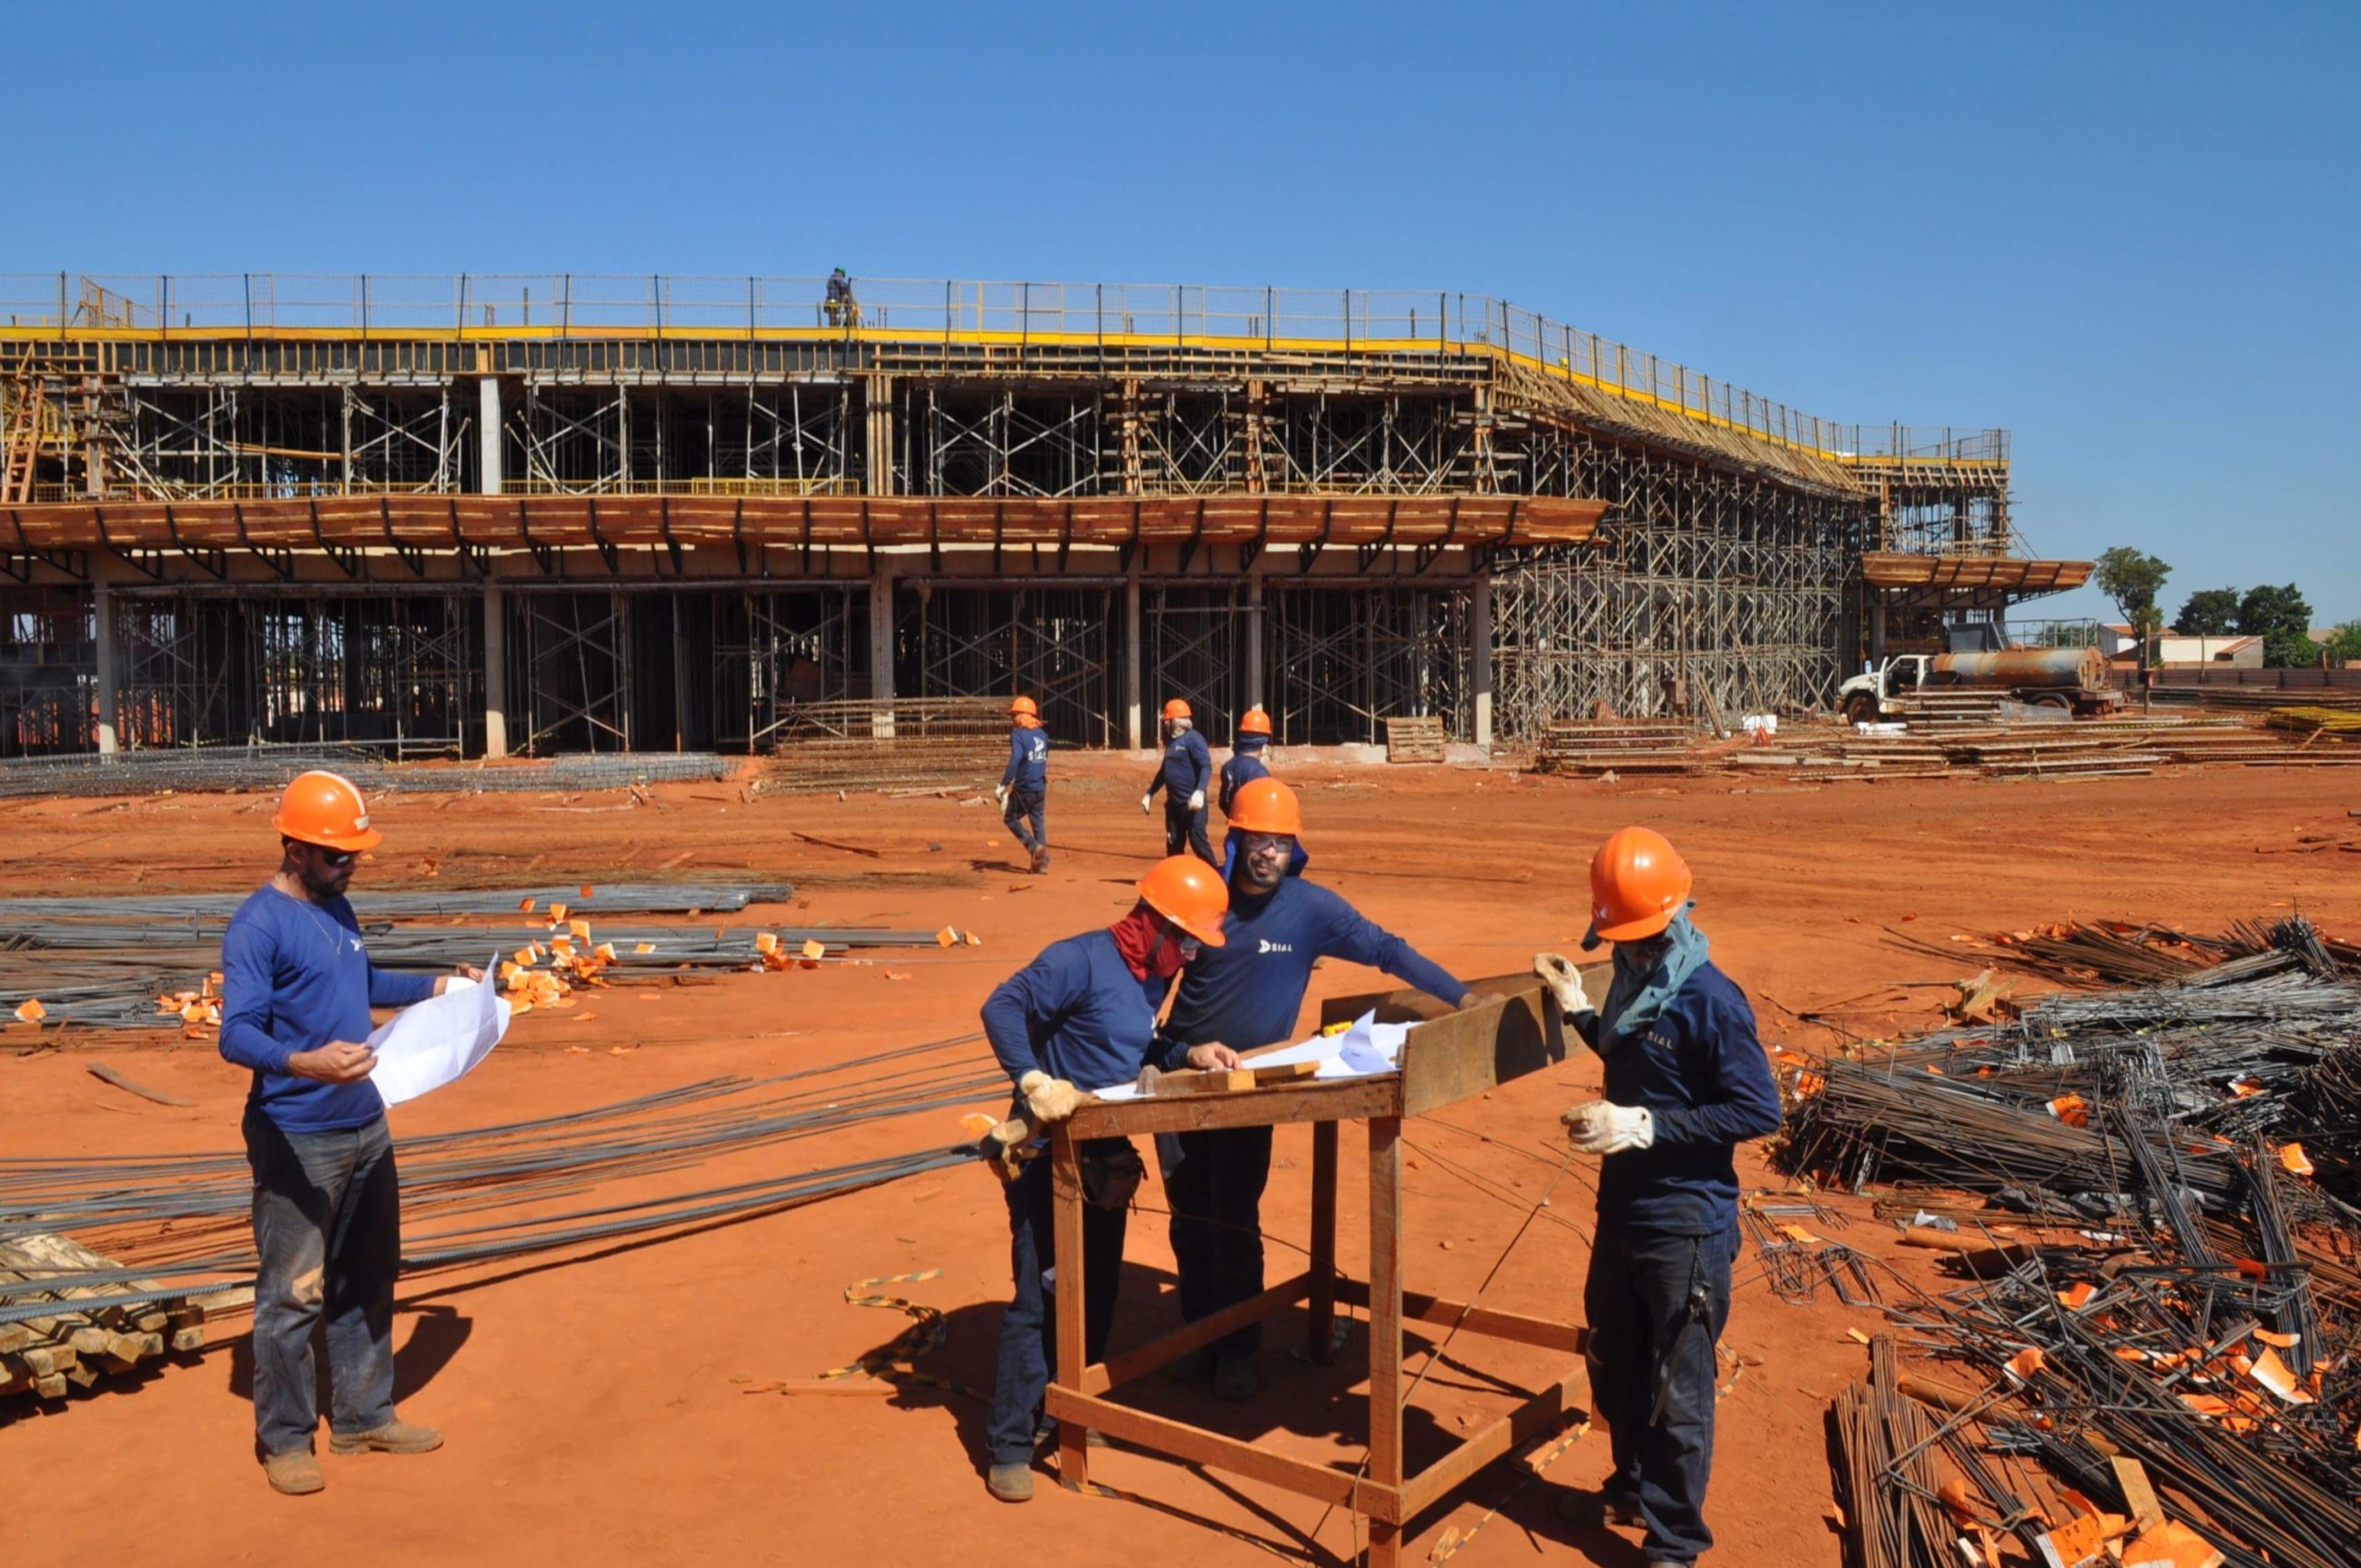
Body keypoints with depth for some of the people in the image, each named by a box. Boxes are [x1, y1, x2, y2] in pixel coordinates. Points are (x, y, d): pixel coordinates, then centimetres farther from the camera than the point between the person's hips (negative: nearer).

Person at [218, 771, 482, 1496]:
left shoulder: (335, 907, 9)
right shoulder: (258, 926, -17)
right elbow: (236, 1033, -26)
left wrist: (437, 986, 22)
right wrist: (305, 1063, -43)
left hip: (367, 1127, 9)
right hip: (297, 1141, -9)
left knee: (367, 1278, 18)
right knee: (293, 1293, 2)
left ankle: (365, 1417, 32)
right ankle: (285, 1439, 19)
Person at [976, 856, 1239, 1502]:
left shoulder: (1152, 976, 8)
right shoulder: (1082, 960, -19)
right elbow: (1002, 1007, -25)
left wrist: (1192, 1054, 3)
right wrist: (1035, 1081, -34)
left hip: (1106, 1155, 8)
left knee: (1097, 1289, 15)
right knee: (1039, 1295, -5)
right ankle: (1010, 1444, 5)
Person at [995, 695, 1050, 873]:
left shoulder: (1018, 734, -12)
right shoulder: (1042, 735, 10)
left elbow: (1015, 760, -23)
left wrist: (1003, 785, -23)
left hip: (1023, 788, -6)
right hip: (1040, 788, 6)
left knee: (1010, 818, 10)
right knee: (1039, 823, 11)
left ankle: (1034, 847, -8)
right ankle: (1042, 862, 7)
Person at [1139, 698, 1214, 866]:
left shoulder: (1193, 739, -11)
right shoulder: (1171, 741, 16)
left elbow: (1206, 767, -20)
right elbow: (1164, 770, 27)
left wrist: (1199, 792, -33)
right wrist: (1149, 794, 27)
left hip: (1192, 803, -9)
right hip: (1174, 802, 9)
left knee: (1198, 841, -10)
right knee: (1173, 844, 12)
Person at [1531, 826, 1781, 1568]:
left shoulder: (1712, 1001, -20)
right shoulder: (1632, 982, 4)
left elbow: (1759, 1112, -21)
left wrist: (1643, 1127, -25)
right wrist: (1578, 1009, 11)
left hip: (1686, 1228, -8)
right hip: (1621, 1214, 8)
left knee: (1677, 1391, 5)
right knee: (1614, 1367, 22)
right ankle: (1634, 1486, 44)